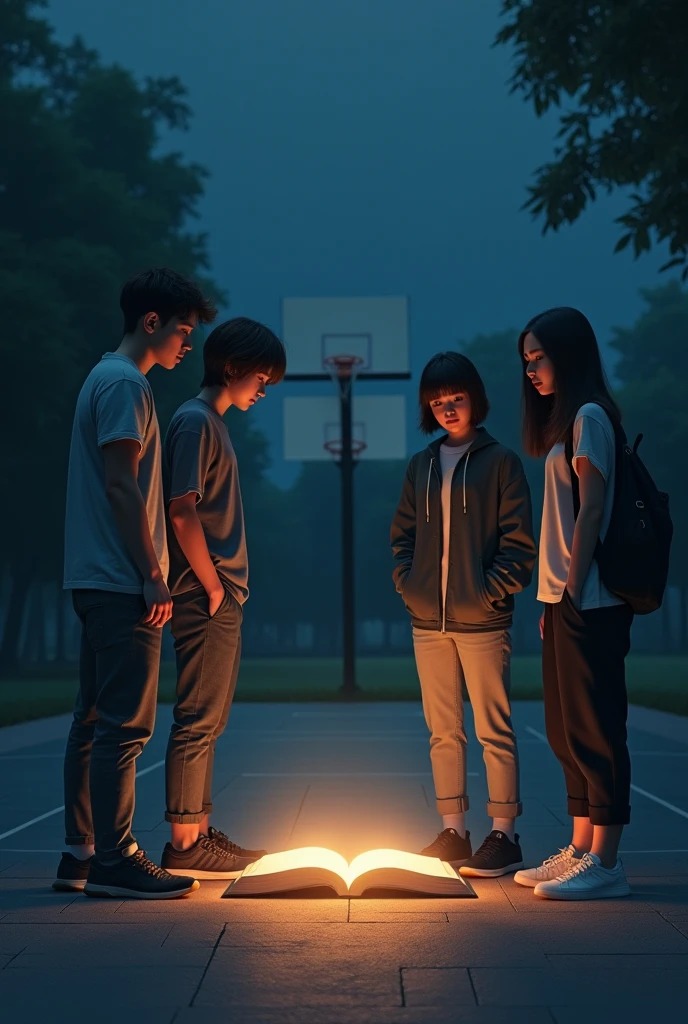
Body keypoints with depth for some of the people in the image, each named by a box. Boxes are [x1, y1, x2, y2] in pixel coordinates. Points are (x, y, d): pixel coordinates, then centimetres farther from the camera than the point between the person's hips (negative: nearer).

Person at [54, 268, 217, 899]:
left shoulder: (105, 379, 21)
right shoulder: (126, 384, -10)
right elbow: (121, 484, -18)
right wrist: (153, 575, -17)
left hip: (98, 583, 10)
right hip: (121, 584, -10)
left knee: (94, 721, 10)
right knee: (124, 723, -8)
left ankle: (80, 855, 15)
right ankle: (113, 859, -4)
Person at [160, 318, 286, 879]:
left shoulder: (214, 423, 19)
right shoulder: (194, 421, -11)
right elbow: (183, 513, -19)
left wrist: (228, 591, 14)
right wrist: (213, 588, -15)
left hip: (221, 599, 10)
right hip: (205, 598, -10)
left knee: (208, 721, 12)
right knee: (199, 720, -7)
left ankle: (201, 832, 19)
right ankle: (185, 844, -2)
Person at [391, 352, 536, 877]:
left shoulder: (500, 461, -1)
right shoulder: (421, 466, 13)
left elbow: (517, 540, -4)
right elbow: (403, 534, 16)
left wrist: (492, 591, -12)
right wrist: (408, 584, 2)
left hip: (482, 621, -5)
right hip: (429, 622, 5)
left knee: (494, 730, -2)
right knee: (443, 731, 9)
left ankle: (505, 835, 4)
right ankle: (453, 832, 17)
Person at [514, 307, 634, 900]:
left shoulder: (589, 417, -9)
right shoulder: (566, 422, 20)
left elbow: (592, 510, -15)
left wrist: (573, 591, -18)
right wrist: (554, 601, 15)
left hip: (589, 602, -10)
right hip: (566, 601, 10)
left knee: (594, 729, -8)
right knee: (568, 731, 11)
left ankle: (605, 863, -5)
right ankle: (581, 851, 17)